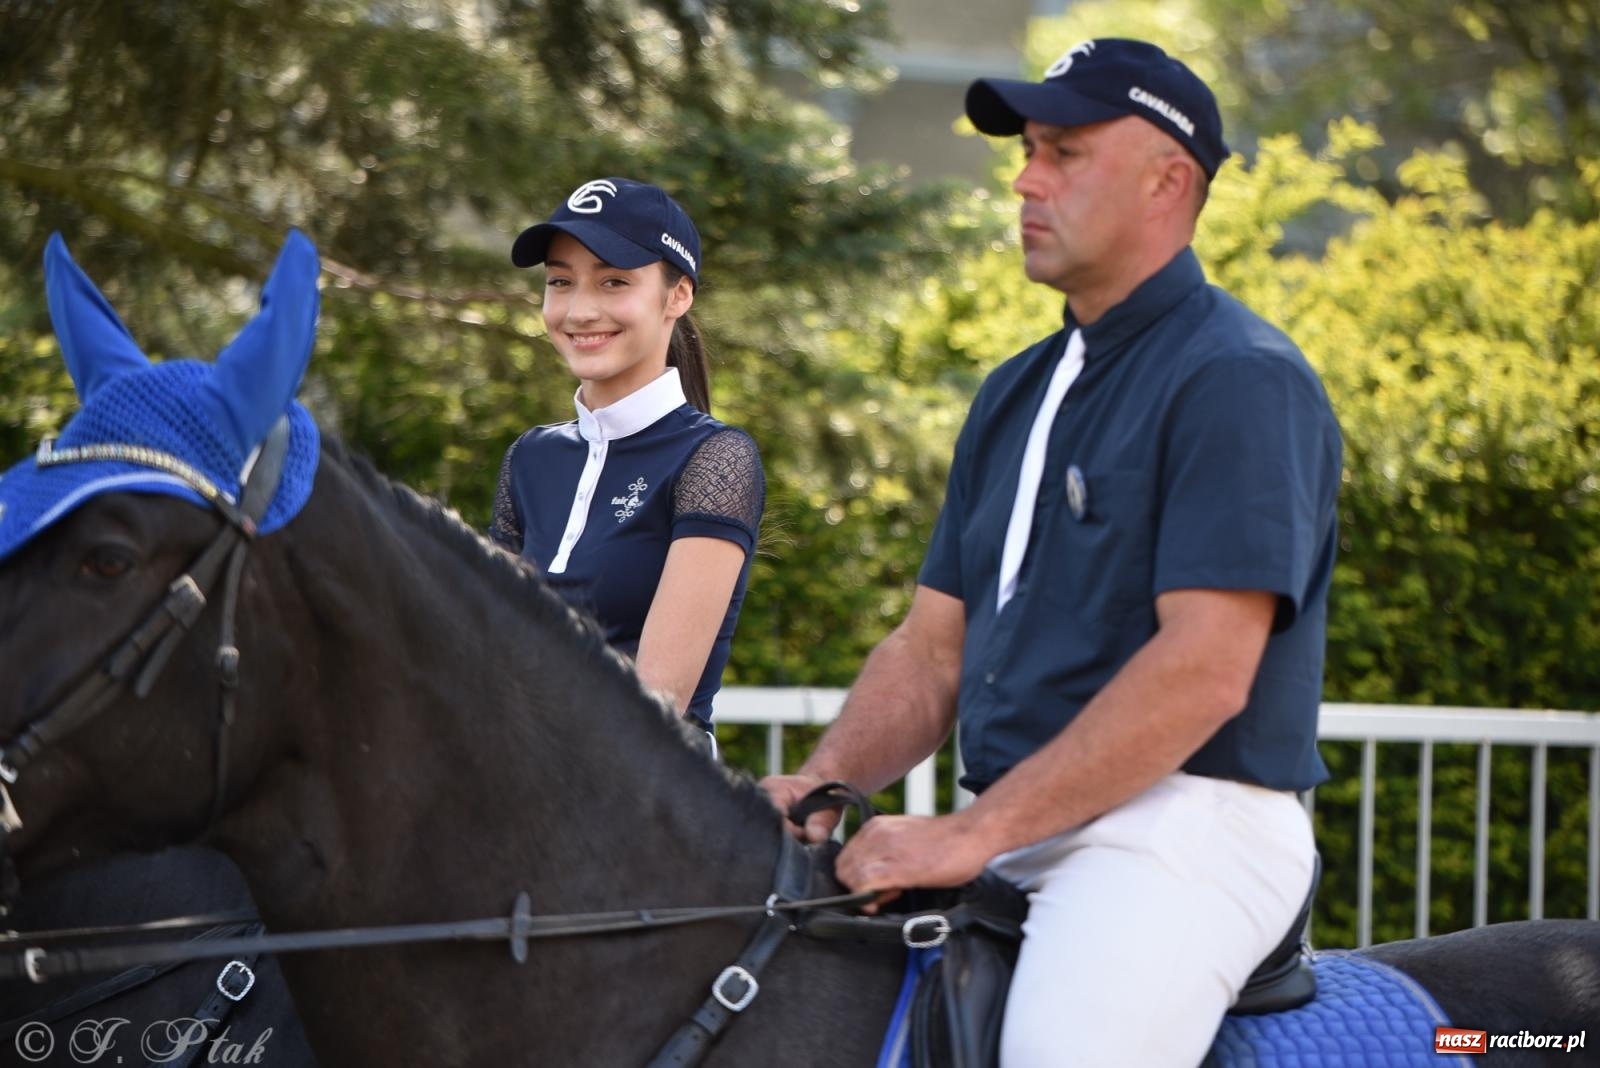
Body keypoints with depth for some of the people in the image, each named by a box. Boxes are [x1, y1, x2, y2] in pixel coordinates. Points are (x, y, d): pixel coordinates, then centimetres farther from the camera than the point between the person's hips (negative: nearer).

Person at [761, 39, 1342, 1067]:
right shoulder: (1017, 395, 20)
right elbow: (935, 647, 19)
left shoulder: (1241, 381, -8)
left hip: (1189, 821, -8)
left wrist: (974, 831, -21)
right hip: (1016, 835, 9)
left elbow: (1204, 671, -18)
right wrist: (825, 780, -2)